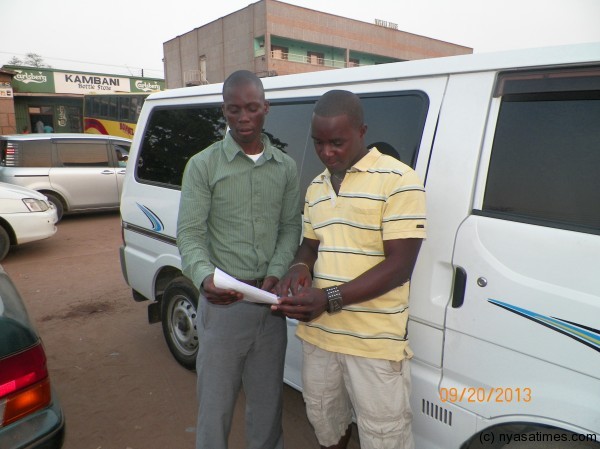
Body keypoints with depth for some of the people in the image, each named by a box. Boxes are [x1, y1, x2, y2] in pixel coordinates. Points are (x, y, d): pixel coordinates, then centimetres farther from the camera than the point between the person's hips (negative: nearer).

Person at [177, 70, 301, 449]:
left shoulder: (286, 167, 7)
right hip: (222, 304, -3)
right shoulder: (203, 165, -3)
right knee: (217, 399, 10)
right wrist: (204, 277, -26)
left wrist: (276, 274, -11)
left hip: (270, 301, 3)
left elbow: (291, 227, 5)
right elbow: (190, 233, -8)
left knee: (268, 397, 19)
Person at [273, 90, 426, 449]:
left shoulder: (398, 181, -13)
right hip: (318, 333, 7)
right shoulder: (317, 187, 11)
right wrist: (299, 267, -4)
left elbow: (399, 265, -17)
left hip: (375, 342, -6)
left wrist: (329, 299, -25)